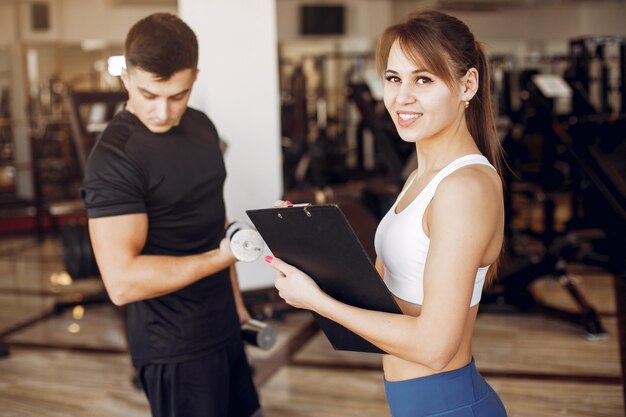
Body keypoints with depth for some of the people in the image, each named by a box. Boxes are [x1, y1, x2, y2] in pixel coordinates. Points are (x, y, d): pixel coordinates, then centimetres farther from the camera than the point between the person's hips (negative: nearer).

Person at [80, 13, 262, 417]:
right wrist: (222, 257, -29)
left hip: (222, 325, 8)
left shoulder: (201, 126, 4)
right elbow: (121, 282, -27)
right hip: (175, 344, -7)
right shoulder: (115, 157, -21)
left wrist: (234, 297, 16)